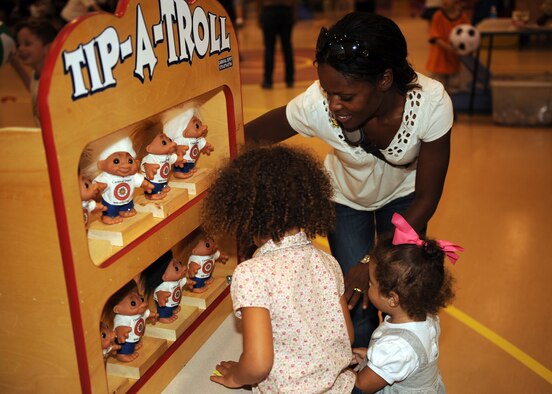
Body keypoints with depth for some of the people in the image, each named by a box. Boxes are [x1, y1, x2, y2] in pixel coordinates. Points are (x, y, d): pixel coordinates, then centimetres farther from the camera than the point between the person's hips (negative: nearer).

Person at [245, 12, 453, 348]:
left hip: (403, 197, 1)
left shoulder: (432, 103, -35)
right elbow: (251, 137, -17)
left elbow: (426, 198, -23)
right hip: (346, 198, 0)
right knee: (359, 308, -5)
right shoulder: (316, 105, -37)